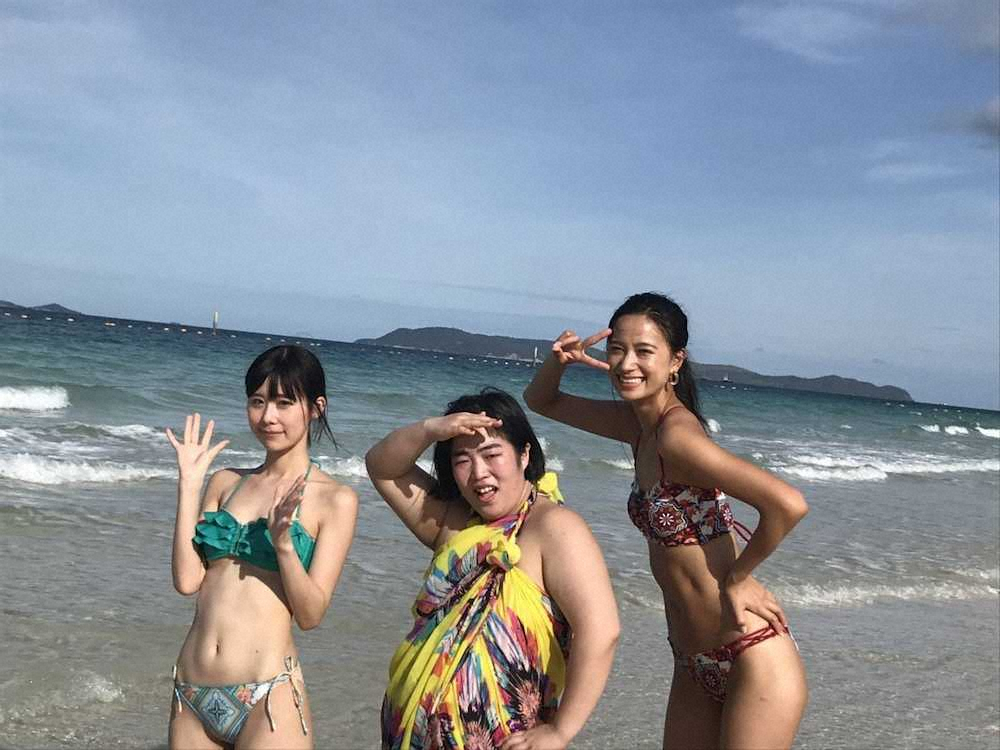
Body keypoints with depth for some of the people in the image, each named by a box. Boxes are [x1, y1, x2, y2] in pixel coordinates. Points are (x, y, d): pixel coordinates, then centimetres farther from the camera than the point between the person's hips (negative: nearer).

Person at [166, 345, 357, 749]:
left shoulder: (335, 500, -4)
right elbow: (186, 580, -1)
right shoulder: (226, 481, 8)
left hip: (268, 696, -4)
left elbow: (311, 615, -8)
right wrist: (189, 483, -2)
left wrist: (283, 543, -22)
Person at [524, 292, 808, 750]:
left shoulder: (676, 435, -21)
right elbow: (541, 402, 18)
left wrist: (736, 577, -16)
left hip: (751, 663, -9)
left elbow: (787, 504, -32)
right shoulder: (638, 423, 5)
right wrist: (558, 362, -4)